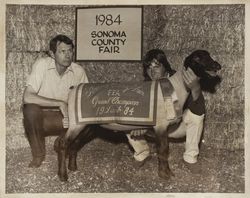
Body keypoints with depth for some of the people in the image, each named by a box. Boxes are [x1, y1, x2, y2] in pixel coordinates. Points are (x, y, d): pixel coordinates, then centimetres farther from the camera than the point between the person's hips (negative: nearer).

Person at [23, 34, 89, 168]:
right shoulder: (41, 64, -16)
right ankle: (38, 154, -11)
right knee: (30, 109, -35)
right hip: (41, 116, -2)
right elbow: (27, 97, -26)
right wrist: (60, 103, -27)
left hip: (64, 117, 3)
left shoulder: (79, 71, -6)